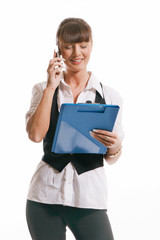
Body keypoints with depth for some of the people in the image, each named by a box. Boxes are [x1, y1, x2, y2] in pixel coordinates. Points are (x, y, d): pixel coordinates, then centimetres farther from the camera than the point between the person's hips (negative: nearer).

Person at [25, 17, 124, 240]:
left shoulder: (109, 96, 6)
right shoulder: (43, 90, 8)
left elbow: (111, 158, 8)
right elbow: (35, 134, -9)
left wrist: (114, 146, -14)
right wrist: (51, 87, -7)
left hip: (89, 198, 0)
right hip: (45, 196, 1)